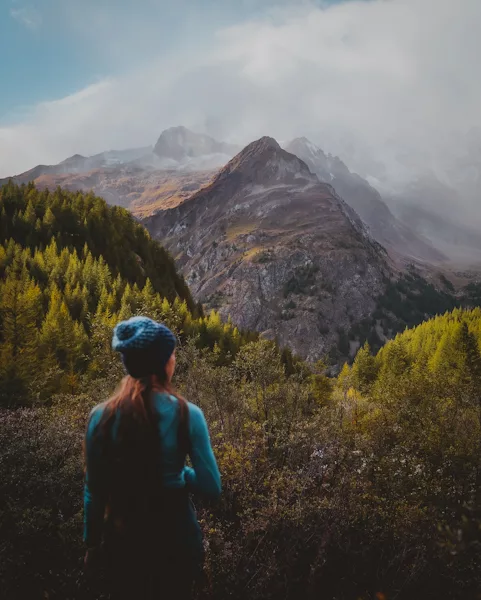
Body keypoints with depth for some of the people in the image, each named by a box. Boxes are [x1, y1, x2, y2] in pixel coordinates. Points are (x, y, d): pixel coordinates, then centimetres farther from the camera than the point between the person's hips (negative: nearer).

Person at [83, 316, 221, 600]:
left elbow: (94, 490, 0)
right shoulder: (187, 414, -16)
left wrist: (92, 542, 13)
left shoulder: (101, 416, -9)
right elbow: (211, 487, -13)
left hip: (122, 533, 2)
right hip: (174, 532, -2)